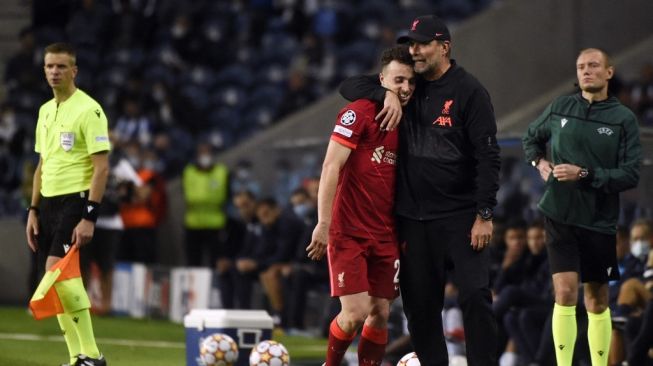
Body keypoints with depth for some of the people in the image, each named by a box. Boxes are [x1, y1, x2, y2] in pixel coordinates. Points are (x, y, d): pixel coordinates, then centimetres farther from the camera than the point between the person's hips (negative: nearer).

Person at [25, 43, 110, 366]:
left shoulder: (88, 110, -10)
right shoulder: (45, 111, 14)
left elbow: (101, 167, -14)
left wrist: (89, 217, -20)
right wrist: (33, 211, 15)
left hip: (76, 200, -8)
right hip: (48, 202, 8)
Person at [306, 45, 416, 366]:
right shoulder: (359, 113, -9)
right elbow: (331, 166, -14)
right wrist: (323, 223, -19)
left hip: (386, 236, 6)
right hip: (348, 232, -6)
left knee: (380, 314, 2)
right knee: (355, 312, -11)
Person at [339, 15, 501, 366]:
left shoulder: (468, 91, -4)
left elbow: (487, 156, -8)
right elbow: (349, 86, 10)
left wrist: (484, 214, -14)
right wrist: (386, 94, -10)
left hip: (461, 215, -5)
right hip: (413, 217, 5)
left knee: (475, 296, -12)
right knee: (419, 304, 5)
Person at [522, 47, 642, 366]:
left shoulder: (623, 119, -4)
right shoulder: (559, 108, 3)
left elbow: (631, 175, -10)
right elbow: (531, 137, 23)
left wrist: (585, 174, -18)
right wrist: (539, 161, 3)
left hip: (599, 220, 0)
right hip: (560, 216, 0)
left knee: (596, 301, 10)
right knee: (565, 293, -13)